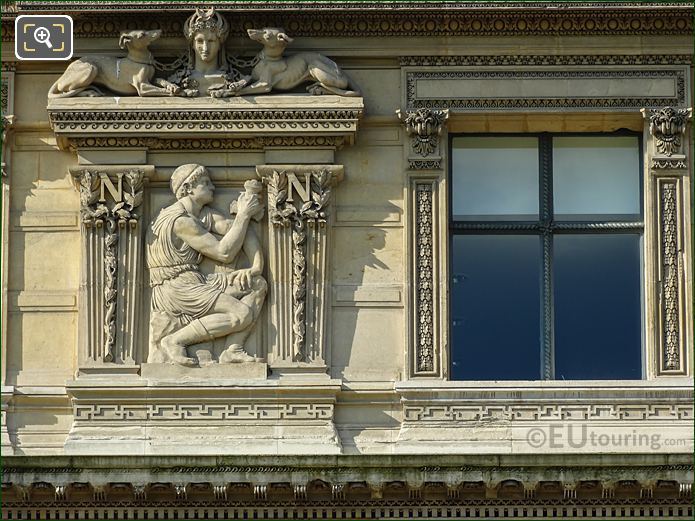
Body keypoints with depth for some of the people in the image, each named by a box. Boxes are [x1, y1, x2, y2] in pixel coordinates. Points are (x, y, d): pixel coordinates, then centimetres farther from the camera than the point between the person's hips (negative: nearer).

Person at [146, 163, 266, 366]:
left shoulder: (206, 215, 12)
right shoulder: (180, 220, -17)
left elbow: (244, 232, 10)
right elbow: (224, 253, -17)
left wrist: (257, 267, -5)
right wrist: (243, 214, -11)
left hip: (194, 284, 10)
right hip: (173, 290, -10)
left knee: (258, 284, 2)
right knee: (243, 313, -21)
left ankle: (233, 350, -7)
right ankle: (174, 341, -14)